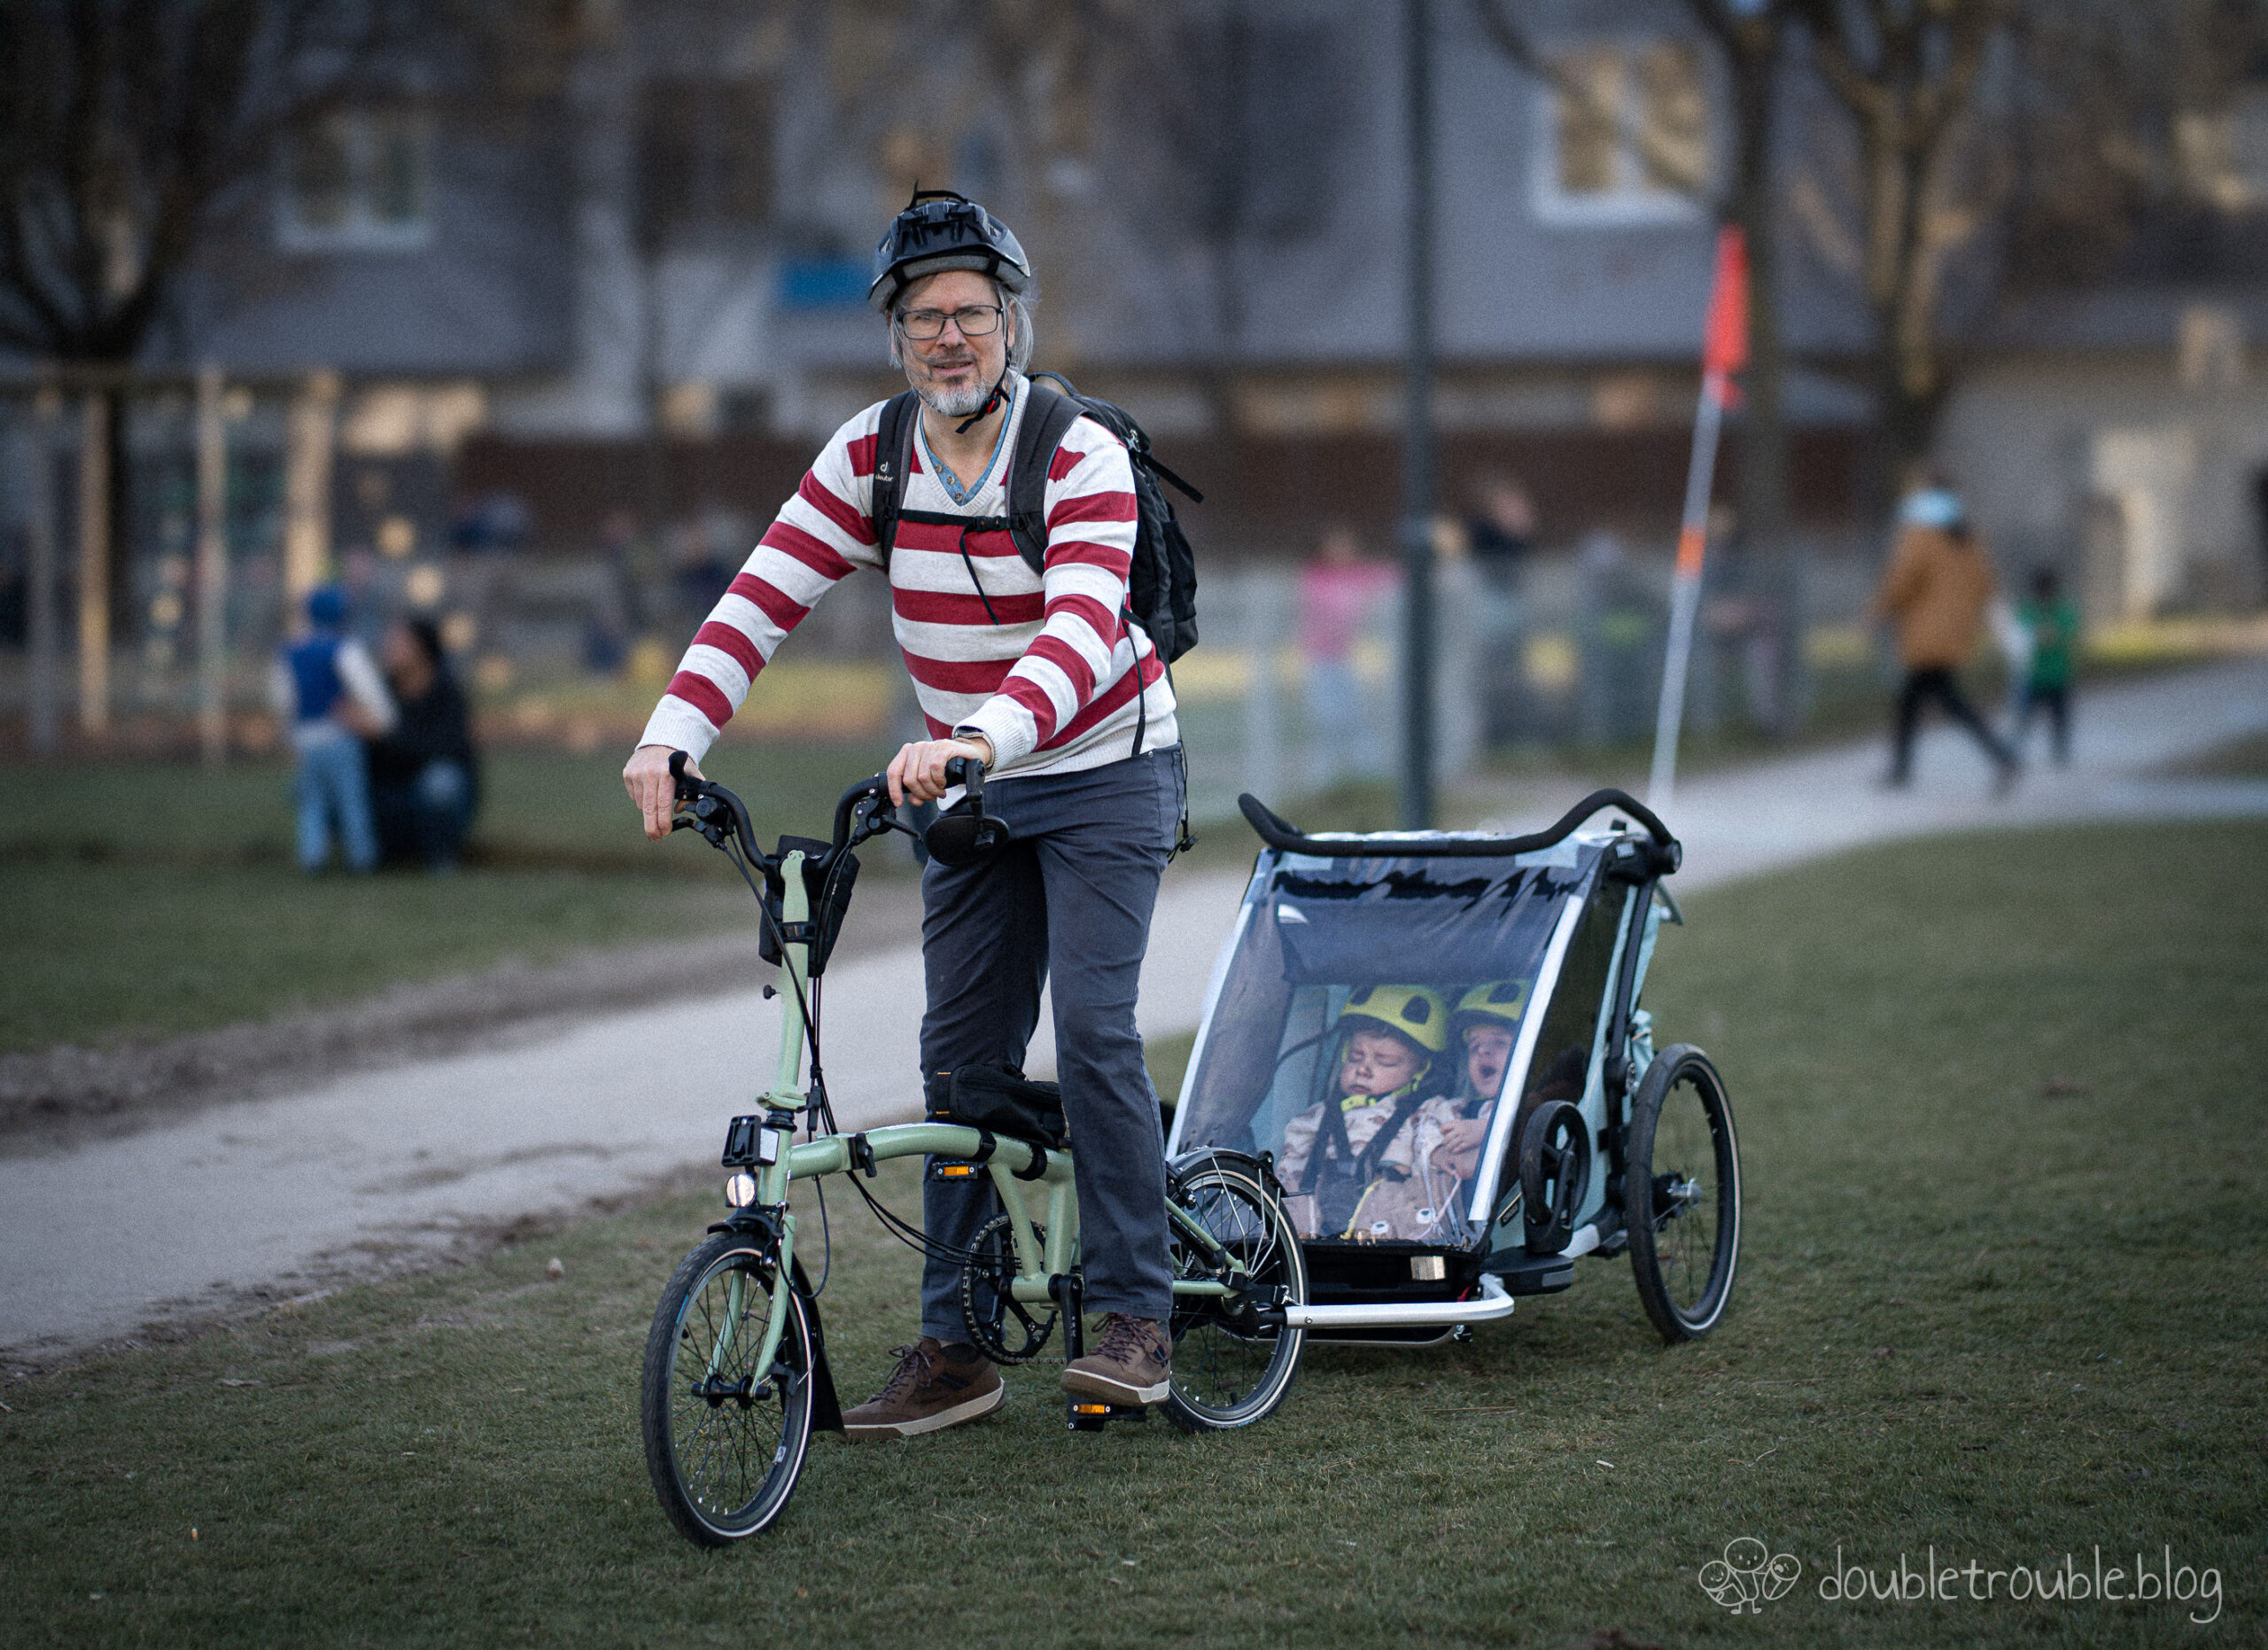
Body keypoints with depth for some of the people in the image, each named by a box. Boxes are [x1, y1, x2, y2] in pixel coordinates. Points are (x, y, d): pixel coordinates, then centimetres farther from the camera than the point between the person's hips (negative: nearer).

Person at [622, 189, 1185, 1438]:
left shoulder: (1081, 458, -21)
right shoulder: (871, 458, -7)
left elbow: (1080, 632, -36)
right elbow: (762, 599, -13)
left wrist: (976, 737, -54)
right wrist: (671, 735, -28)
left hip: (1105, 775, -5)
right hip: (967, 783, 5)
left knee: (1090, 1026, -17)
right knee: (963, 1052, 4)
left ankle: (1135, 1321, -8)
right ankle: (956, 1346, 8)